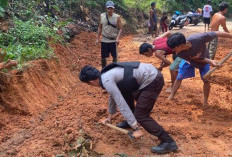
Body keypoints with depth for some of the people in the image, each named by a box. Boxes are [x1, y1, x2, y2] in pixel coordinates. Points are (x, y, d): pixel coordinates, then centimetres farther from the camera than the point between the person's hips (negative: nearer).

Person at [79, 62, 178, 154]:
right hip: (149, 73, 10)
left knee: (140, 115, -7)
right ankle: (130, 122, 38)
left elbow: (122, 105, -21)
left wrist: (136, 128, -19)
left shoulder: (106, 81, -17)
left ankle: (168, 142, -2)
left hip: (152, 80, -10)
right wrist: (110, 116, 40)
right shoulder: (107, 74, 13)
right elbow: (114, 96, 28)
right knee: (125, 94, 23)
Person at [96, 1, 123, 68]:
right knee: (103, 57, 7)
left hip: (114, 41, -1)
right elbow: (100, 28, 9)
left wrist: (118, 38, -19)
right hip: (104, 40, 2)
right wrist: (98, 38, 5)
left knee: (115, 57, 9)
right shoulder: (102, 16, 0)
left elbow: (120, 28, -5)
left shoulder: (117, 17, -7)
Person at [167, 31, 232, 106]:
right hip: (189, 60, 1)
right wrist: (210, 61, -36)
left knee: (206, 80, -4)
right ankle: (171, 97, 22)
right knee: (179, 78, 3)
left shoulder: (198, 38, -48)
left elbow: (217, 34, -37)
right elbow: (196, 59, -23)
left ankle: (205, 102, 14)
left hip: (204, 59, -1)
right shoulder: (180, 54, -36)